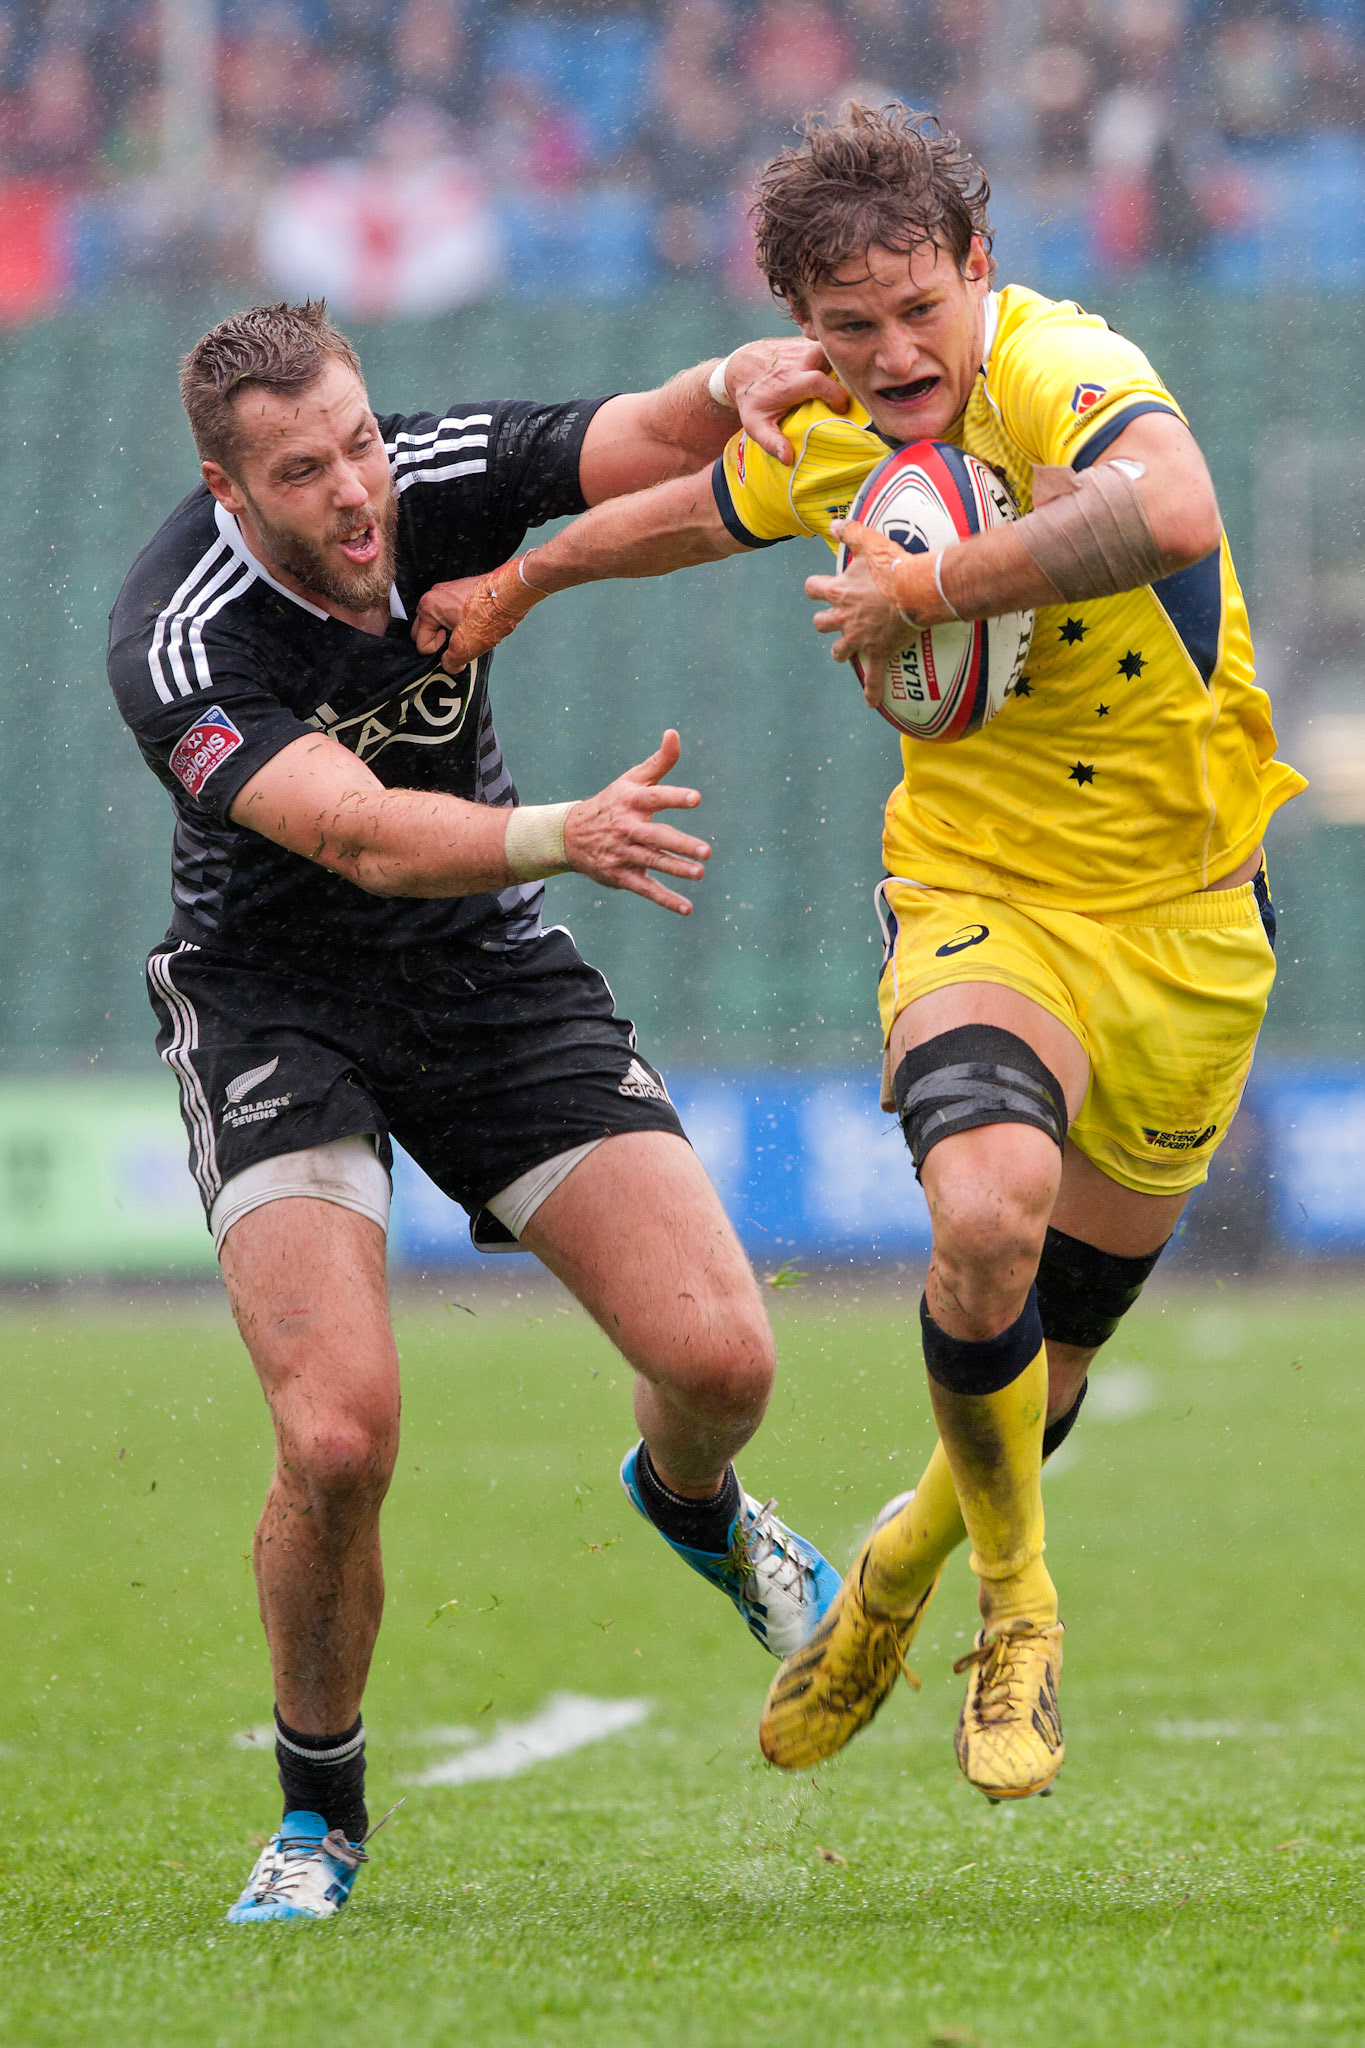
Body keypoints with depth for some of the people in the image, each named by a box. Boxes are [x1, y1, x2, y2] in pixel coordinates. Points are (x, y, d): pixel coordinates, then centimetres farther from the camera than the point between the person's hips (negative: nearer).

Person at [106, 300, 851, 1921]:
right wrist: (564, 833, -56)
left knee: (717, 1358, -10)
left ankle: (691, 1503, 31)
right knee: (338, 1438, -22)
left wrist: (737, 384, -41)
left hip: (489, 969, 4)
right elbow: (365, 836, -38)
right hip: (274, 994, -4)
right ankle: (318, 1810, 4)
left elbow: (654, 440, -16)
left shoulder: (440, 479, -13)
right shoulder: (176, 645, -27)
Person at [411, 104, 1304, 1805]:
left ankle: (911, 1559, 43)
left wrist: (935, 587, -39)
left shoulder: (1062, 375, -22)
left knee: (1058, 1338, 11)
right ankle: (1013, 1602, -6)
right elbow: (694, 510, 23)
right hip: (980, 889, 2)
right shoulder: (820, 444, -3)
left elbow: (1168, 513, -46)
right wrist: (522, 579, 35)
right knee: (985, 1210, -29)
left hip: (1185, 912, -2)